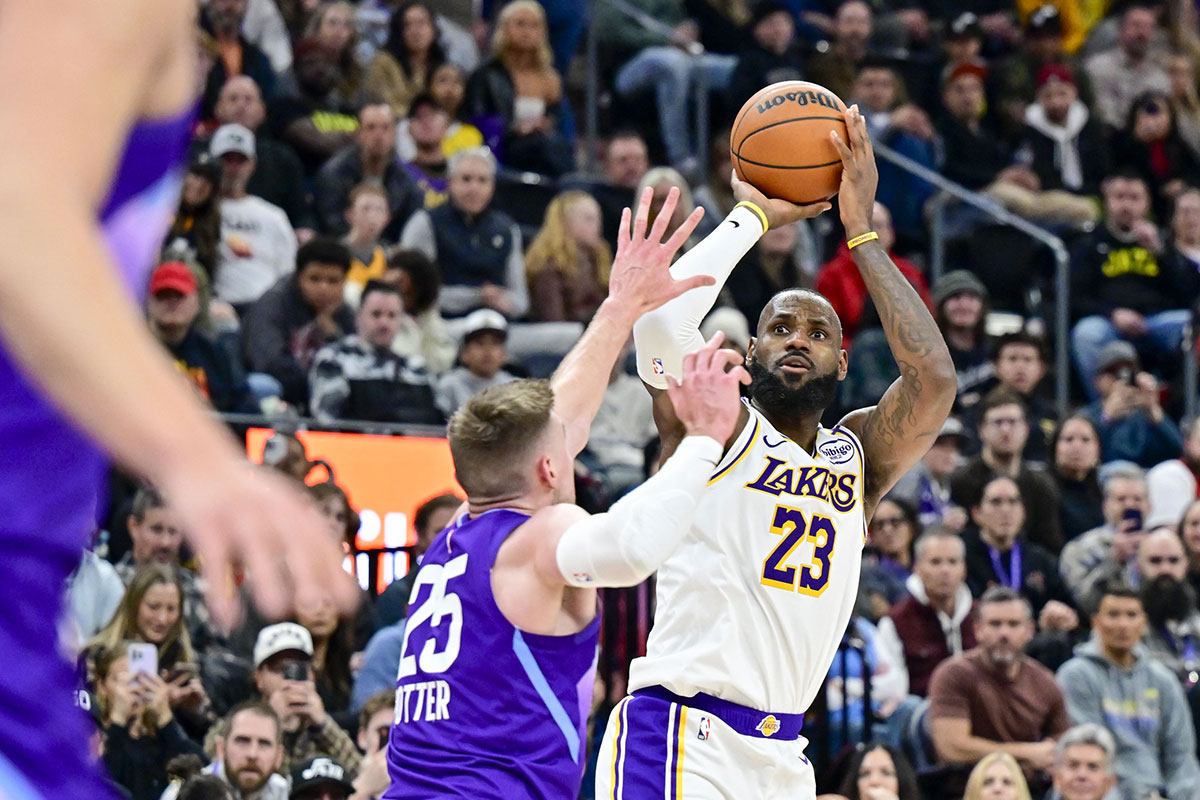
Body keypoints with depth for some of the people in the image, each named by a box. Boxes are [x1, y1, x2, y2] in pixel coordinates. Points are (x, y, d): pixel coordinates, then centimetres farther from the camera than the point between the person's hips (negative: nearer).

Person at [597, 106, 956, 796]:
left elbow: (935, 378, -4)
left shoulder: (858, 455, 14)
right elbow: (660, 315, -18)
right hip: (679, 733, -6)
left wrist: (861, 228, -2)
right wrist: (754, 215, -5)